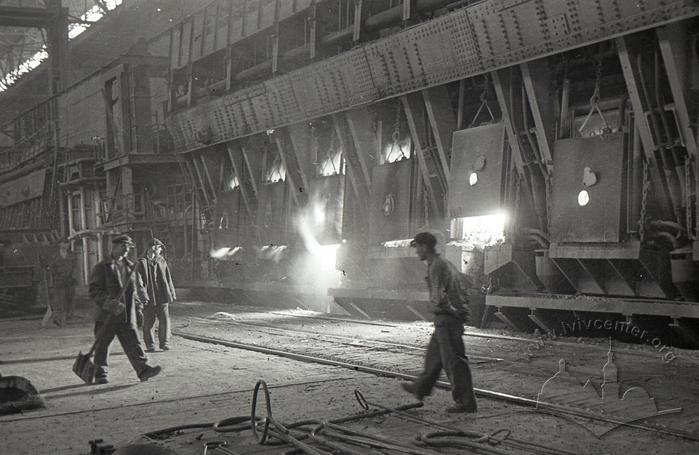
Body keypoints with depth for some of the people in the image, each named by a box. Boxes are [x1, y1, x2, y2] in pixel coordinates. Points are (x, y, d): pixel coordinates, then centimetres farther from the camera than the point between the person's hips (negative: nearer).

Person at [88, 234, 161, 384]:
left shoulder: (131, 267, 13)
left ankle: (143, 370, -7)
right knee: (102, 345, 6)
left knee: (133, 343, -3)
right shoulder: (101, 268, -2)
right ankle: (100, 374, 17)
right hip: (106, 316, -3)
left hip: (127, 316, 3)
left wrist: (138, 305, 7)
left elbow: (138, 288, 23)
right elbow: (94, 292, -9)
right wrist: (109, 303, -23)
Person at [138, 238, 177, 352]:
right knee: (148, 323, 3)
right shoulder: (143, 263, -4)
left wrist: (171, 293, 11)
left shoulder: (162, 261, 11)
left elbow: (168, 279, 15)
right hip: (149, 299, -3)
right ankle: (150, 345, 14)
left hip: (162, 298, 3)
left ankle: (164, 342, 9)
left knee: (165, 320, -1)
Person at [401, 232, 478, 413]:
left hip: (446, 318, -10)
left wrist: (451, 310, -14)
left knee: (454, 361, -6)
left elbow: (438, 296, -27)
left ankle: (466, 402, -2)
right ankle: (421, 388, 37)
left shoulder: (436, 266, -16)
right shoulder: (446, 263, 15)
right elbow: (462, 289, 22)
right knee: (433, 355, 22)